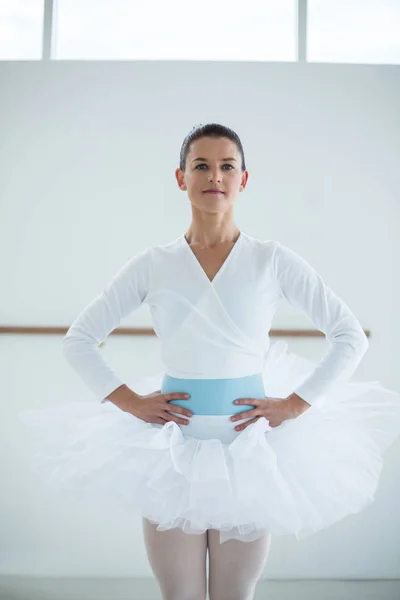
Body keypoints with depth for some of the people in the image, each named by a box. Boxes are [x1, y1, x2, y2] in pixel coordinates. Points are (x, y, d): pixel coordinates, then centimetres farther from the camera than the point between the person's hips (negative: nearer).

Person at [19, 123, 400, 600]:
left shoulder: (273, 260, -2)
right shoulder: (153, 264, 0)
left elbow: (350, 336, 1)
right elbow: (78, 339, 6)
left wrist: (294, 404, -6)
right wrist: (130, 402, -4)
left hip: (249, 450, 0)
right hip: (172, 450, 1)